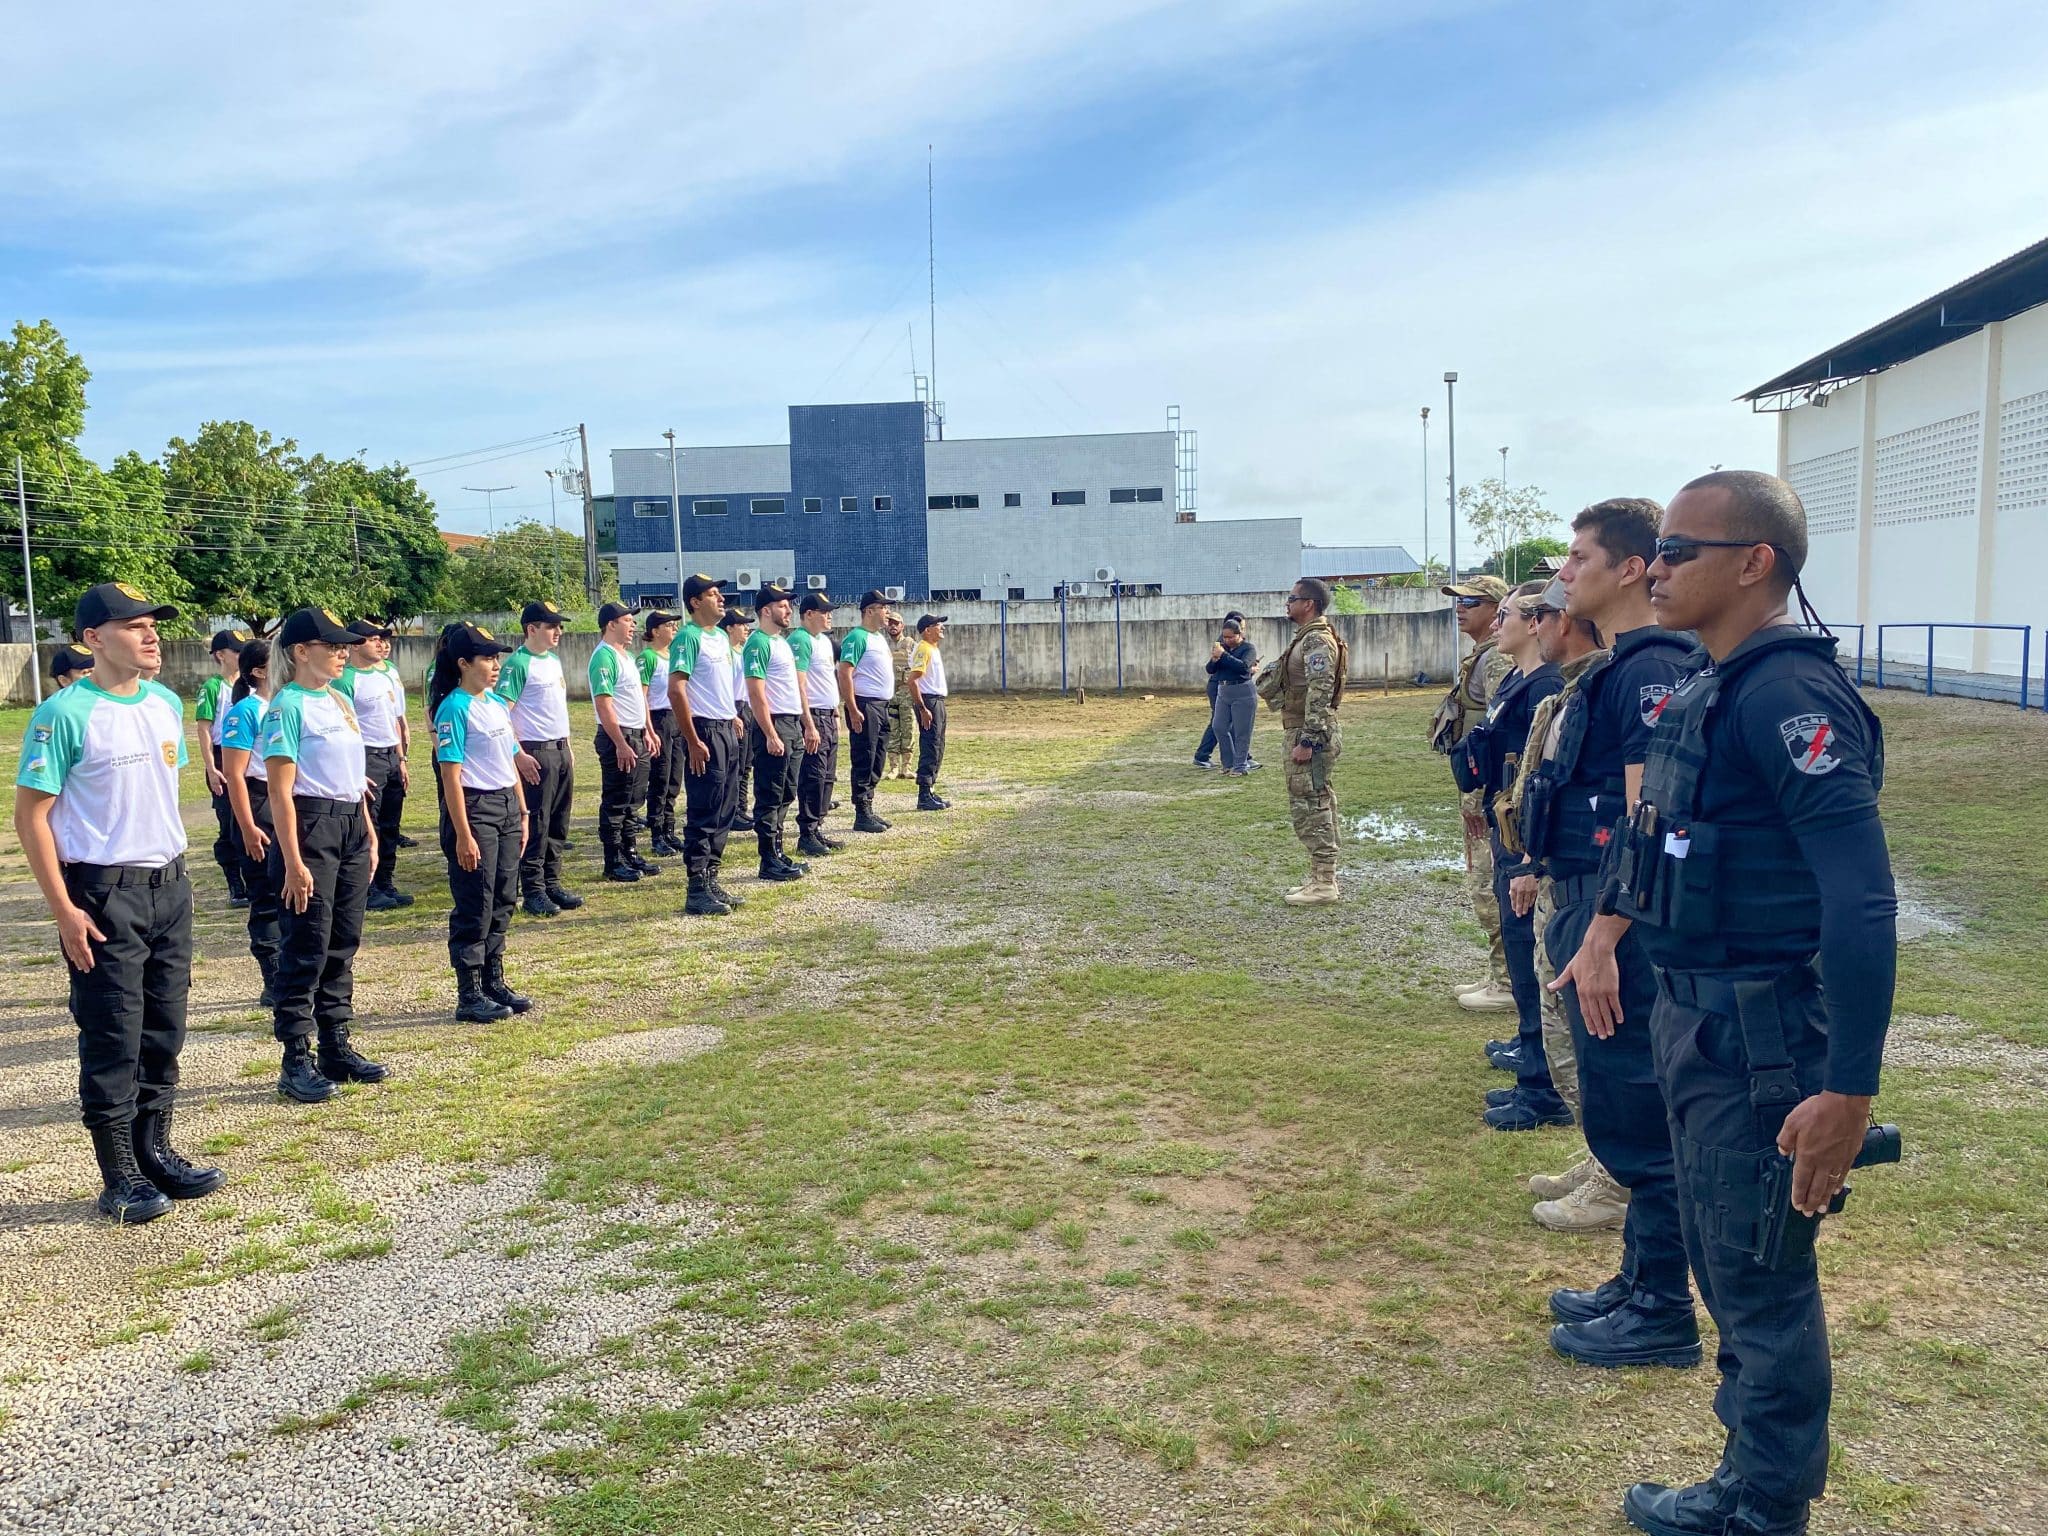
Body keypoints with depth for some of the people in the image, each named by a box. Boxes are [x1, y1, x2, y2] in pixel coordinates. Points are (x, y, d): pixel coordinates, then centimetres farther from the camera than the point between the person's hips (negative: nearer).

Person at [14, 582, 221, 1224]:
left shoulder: (167, 704, 7)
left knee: (164, 1028, 14)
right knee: (112, 1038, 1)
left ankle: (155, 1152, 27)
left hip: (169, 884, 7)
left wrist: (174, 870, 15)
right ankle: (119, 1177, 12)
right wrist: (64, 911, -16)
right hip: (103, 893, -7)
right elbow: (31, 815, -13)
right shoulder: (66, 714, -14)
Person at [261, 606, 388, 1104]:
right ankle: (296, 1062, 7)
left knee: (344, 943, 12)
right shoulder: (288, 705, -10)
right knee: (307, 946, -3)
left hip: (351, 826, 8)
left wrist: (370, 834, 15)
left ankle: (337, 1048, 22)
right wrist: (293, 861, -18)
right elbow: (281, 791, -14)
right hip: (310, 825, -8)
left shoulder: (340, 702, 14)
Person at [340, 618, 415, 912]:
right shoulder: (345, 679, -13)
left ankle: (386, 885, 22)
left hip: (392, 756, 8)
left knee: (390, 826, 13)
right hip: (366, 756, -8)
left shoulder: (389, 670, 11)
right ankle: (366, 890, 6)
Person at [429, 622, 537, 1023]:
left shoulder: (497, 704, 12)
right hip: (473, 808, -8)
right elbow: (451, 775, -15)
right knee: (475, 905, -1)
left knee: (503, 900, 13)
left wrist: (522, 813, 15)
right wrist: (462, 835, -19)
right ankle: (469, 996, 8)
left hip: (507, 806, 8)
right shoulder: (455, 708, -12)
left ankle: (495, 982, 25)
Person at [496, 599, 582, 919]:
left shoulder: (554, 659, 13)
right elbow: (502, 712, -17)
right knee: (535, 824, -3)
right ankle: (533, 892, 4)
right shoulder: (518, 663, -13)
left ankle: (552, 883, 20)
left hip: (561, 749, 8)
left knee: (559, 823, 12)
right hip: (536, 753, -8)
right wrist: (520, 755, -21)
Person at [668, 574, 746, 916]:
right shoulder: (688, 637, -13)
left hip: (727, 731, 9)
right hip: (705, 733, -9)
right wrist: (693, 742, -21)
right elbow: (676, 690, -19)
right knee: (703, 814, -6)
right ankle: (697, 891, -2)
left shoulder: (721, 637, 14)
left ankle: (711, 880, 20)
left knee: (724, 812, 12)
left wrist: (732, 719, 14)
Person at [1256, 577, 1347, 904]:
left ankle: (1324, 884, -4)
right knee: (1317, 806, 13)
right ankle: (1322, 878, 19)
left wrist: (1306, 741, -25)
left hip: (1310, 734, -11)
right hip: (1305, 733, 11)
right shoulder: (1305, 639, 17)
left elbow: (1319, 695, -23)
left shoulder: (1318, 641, -16)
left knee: (1310, 807, -8)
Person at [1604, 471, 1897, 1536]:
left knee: (1758, 1275, 5)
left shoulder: (1791, 695, -20)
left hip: (1759, 1035, -10)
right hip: (1695, 1014, 10)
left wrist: (1848, 1091, -27)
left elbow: (1862, 903, -25)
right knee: (1722, 1255, 21)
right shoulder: (1705, 682, 8)